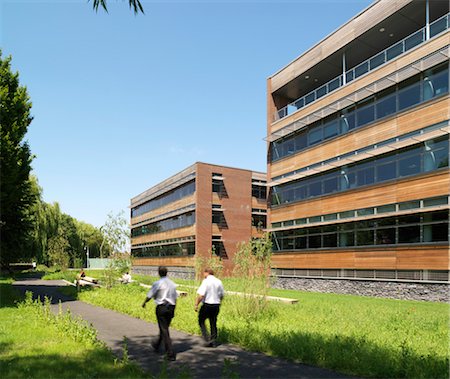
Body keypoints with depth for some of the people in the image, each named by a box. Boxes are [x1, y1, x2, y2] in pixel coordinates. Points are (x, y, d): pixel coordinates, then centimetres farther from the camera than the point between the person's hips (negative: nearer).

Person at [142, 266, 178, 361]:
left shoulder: (157, 283, -11)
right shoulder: (172, 284, 6)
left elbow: (149, 296, -2)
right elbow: (175, 298, 10)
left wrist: (144, 303, 18)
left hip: (161, 307, -6)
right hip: (171, 307, 6)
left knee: (164, 330, -1)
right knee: (165, 328, 22)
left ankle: (170, 354, -4)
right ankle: (157, 345, 44)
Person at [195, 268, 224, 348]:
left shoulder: (206, 281, -12)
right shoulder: (219, 282, 6)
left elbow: (201, 295, -19)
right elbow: (222, 295, 12)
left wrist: (196, 304, -11)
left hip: (207, 305, -6)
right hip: (216, 305, 6)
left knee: (201, 321, 10)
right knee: (213, 323, 15)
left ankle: (207, 339, 1)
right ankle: (214, 342, 18)